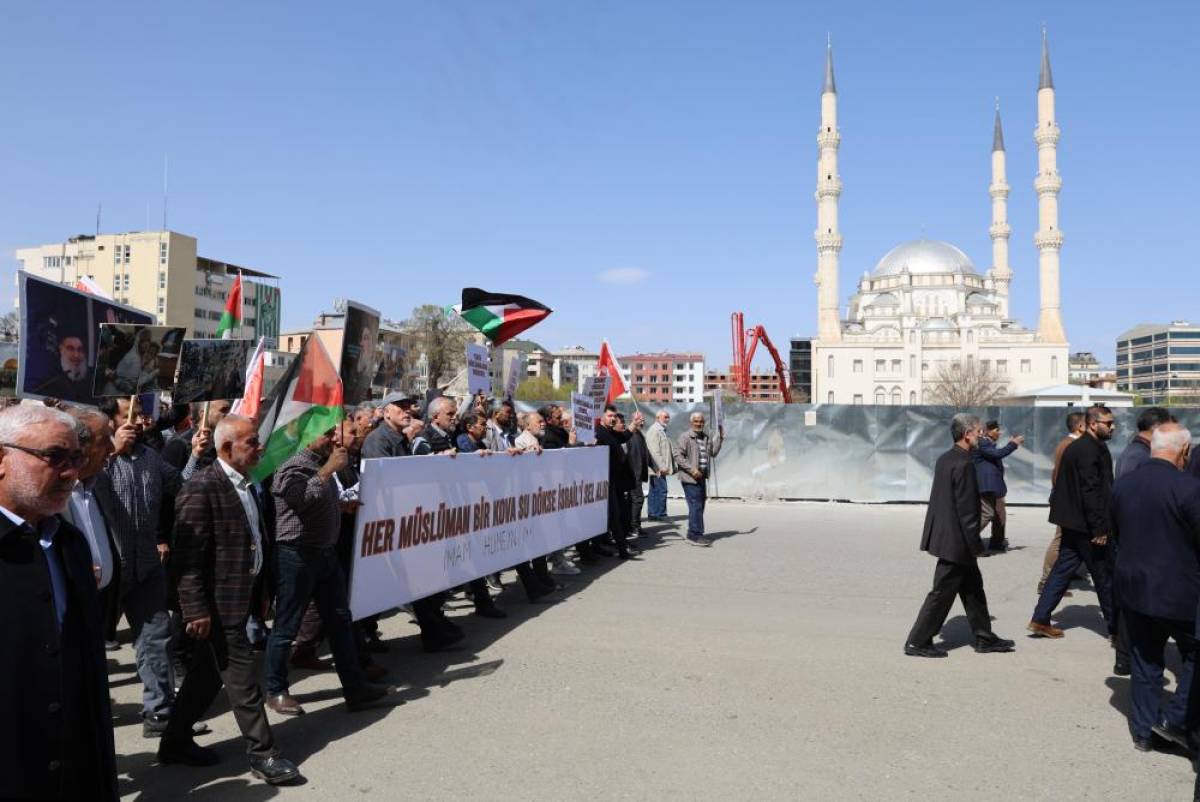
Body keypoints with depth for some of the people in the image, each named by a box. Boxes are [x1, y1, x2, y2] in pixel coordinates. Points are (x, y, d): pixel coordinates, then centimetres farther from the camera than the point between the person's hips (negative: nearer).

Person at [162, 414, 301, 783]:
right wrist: (196, 609, -20)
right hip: (220, 603, -9)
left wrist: (261, 593, 18)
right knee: (243, 677, 0)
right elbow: (188, 555, -19)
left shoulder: (247, 485, 11)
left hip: (242, 597, 9)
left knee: (207, 672, 18)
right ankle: (262, 753, 11)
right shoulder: (202, 488, -17)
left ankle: (176, 742, 33)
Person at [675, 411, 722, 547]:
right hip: (690, 477, -8)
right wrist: (692, 469, -21)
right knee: (696, 506, -11)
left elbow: (713, 452, 16)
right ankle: (695, 535, -6)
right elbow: (678, 456, -15)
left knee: (700, 505, 12)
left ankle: (695, 534, 21)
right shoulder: (685, 437, -10)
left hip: (702, 476, 8)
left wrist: (720, 438, 8)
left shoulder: (706, 437, 15)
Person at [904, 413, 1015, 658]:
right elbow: (966, 510, -21)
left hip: (945, 534, 10)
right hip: (956, 539, -10)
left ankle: (984, 638, 30)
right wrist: (976, 545, -13)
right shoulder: (964, 464, -21)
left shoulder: (944, 459, 8)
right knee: (942, 592, 0)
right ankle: (917, 642, 8)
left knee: (973, 587, 19)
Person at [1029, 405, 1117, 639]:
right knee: (1104, 576, 4)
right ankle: (1116, 627, 16)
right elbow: (1091, 492, -22)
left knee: (1062, 570, 11)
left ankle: (1040, 619, 11)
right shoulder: (1091, 450, -17)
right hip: (1085, 525, -9)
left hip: (1073, 522, 9)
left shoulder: (1076, 446, 13)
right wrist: (1099, 529, -20)